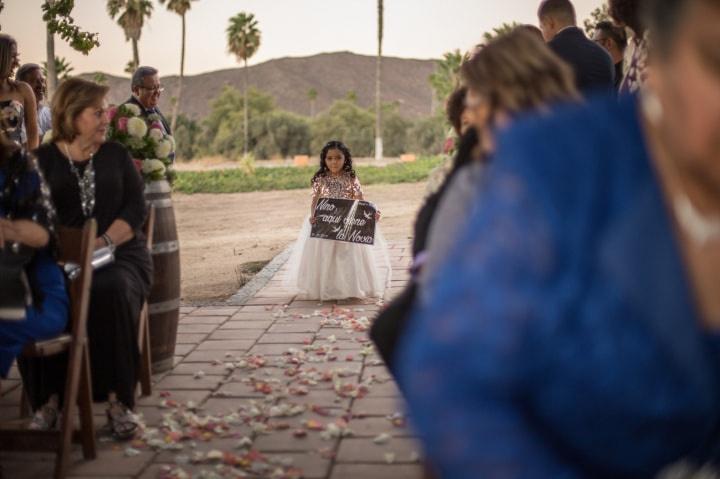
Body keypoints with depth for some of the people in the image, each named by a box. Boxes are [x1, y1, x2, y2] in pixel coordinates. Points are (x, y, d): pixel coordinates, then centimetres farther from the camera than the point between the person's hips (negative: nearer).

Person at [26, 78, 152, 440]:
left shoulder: (115, 155, 14)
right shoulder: (44, 159, 10)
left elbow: (135, 208, 4)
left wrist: (103, 242, -14)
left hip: (119, 253, 0)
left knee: (112, 290, -34)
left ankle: (117, 398, -25)